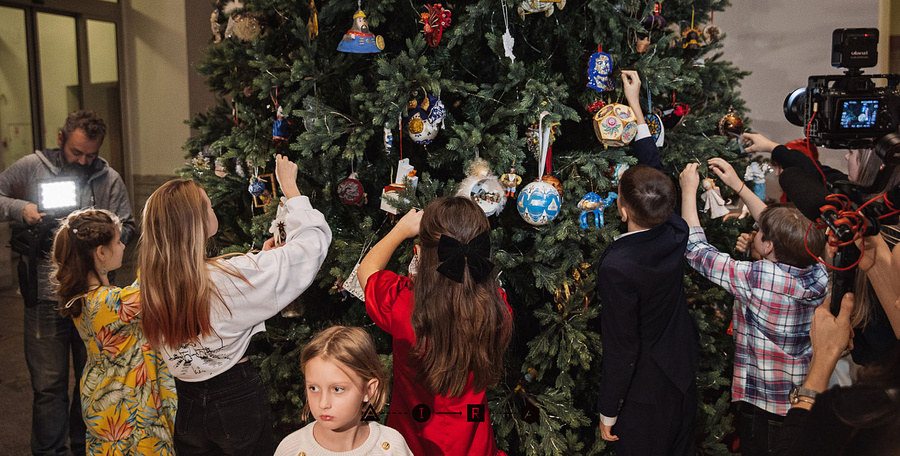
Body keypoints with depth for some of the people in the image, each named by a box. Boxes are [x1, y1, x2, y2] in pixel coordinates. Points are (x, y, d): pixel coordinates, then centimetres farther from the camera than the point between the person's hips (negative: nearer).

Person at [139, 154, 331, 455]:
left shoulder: (155, 283, -8)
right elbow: (313, 240, -17)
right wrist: (289, 185, -5)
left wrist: (262, 256, 17)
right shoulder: (234, 275, -25)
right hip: (237, 401, -5)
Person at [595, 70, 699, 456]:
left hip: (644, 395, -6)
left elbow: (620, 350, -26)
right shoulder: (675, 233, -14)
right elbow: (654, 167, 4)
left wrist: (607, 412, -12)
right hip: (684, 379, 6)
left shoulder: (616, 267, -33)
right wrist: (635, 104, 14)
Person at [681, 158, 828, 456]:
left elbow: (695, 247, -18)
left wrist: (689, 189, -8)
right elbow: (781, 230, 6)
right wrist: (738, 185, 9)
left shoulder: (756, 278, -29)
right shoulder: (818, 273, -11)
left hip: (764, 403, -6)